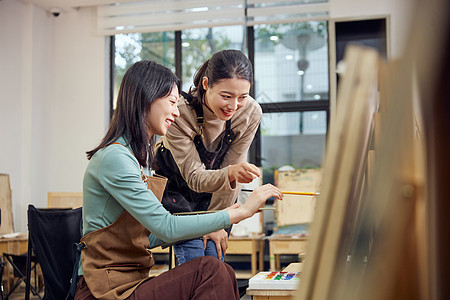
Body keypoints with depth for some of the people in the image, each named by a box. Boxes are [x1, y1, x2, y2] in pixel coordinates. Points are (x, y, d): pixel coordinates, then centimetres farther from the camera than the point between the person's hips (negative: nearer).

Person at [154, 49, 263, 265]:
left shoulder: (250, 113, -23)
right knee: (195, 263, -13)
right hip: (176, 188, -3)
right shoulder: (180, 112, -33)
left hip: (214, 194, 3)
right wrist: (231, 173, -52)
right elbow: (193, 176, -31)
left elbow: (231, 172, -14)